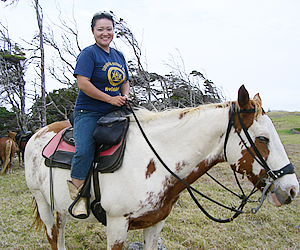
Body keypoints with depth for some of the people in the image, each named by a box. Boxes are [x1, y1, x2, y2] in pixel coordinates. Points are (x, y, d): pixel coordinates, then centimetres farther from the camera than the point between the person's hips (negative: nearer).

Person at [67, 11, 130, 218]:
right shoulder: (89, 54, -5)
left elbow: (125, 83, 26)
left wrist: (125, 96, 2)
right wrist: (110, 99, -16)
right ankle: (78, 197, -12)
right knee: (84, 151, -25)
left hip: (114, 114, 7)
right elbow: (83, 84, -16)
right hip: (89, 113, -7)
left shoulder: (119, 56, 17)